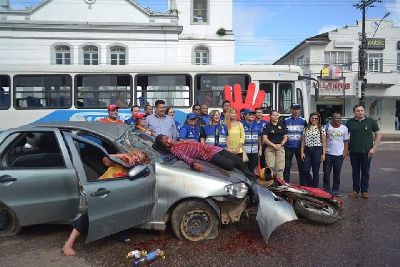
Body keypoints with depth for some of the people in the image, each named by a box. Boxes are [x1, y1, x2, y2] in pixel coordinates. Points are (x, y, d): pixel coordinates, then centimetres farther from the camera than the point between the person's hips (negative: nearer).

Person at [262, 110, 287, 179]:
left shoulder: (281, 125, 13)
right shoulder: (267, 126, 3)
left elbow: (285, 137, 12)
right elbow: (264, 139, -5)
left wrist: (280, 144, -5)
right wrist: (273, 145, -13)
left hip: (280, 148, 3)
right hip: (270, 148, -2)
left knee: (280, 168, -1)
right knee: (270, 167, -5)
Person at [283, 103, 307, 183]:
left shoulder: (303, 121, 7)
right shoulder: (286, 121, 4)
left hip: (299, 147, 1)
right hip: (288, 147, -1)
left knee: (301, 167, 5)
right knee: (287, 167, 5)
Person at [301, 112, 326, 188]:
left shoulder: (321, 129, 2)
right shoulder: (306, 129, 11)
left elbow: (324, 142, 0)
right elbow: (303, 141, 11)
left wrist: (323, 154, -6)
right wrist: (302, 152, 3)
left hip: (317, 150, -3)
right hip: (307, 150, 3)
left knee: (315, 171, 3)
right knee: (306, 171, 0)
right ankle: (310, 187, 22)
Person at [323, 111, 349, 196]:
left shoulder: (344, 128, 5)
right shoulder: (327, 127, -1)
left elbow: (346, 141, 9)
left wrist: (345, 152, 1)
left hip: (339, 155, 1)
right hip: (328, 154, -1)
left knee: (337, 174, 8)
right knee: (326, 173, 3)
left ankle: (335, 190, 20)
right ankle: (326, 189, 14)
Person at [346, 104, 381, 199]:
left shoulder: (371, 121, 3)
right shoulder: (350, 122, 4)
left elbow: (378, 135, 5)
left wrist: (374, 148, -4)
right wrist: (346, 148, 1)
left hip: (367, 152, -1)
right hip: (354, 152, 1)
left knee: (365, 172, 5)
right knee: (355, 172, 9)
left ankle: (364, 191, 16)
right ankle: (356, 190, 19)